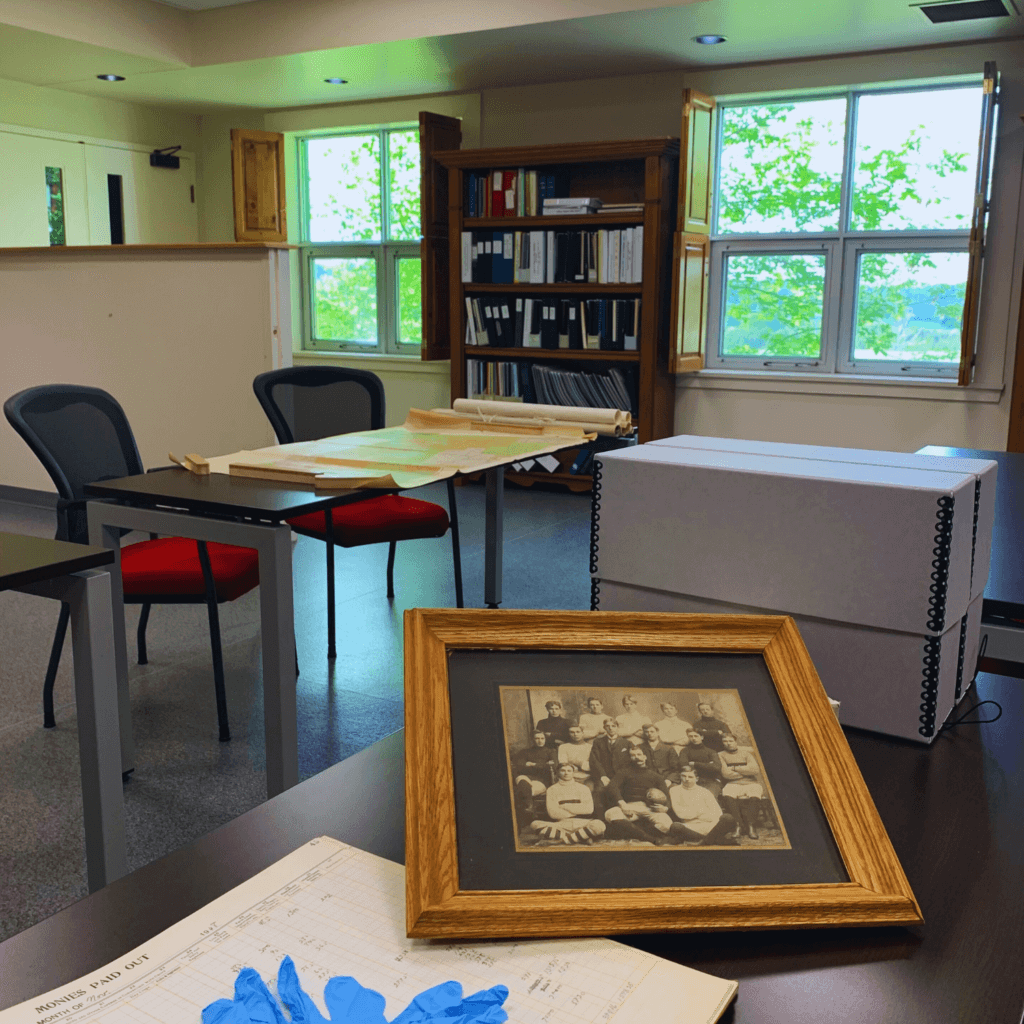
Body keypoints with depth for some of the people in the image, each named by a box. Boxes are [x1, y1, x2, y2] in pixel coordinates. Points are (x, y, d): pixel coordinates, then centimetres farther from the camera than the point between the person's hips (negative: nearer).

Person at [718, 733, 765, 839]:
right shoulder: (721, 755, 13)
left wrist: (734, 768, -1)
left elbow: (755, 770, -2)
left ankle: (751, 826, -19)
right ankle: (738, 825, -22)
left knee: (754, 797, -36)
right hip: (733, 784, 0)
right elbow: (726, 773, -3)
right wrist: (746, 772, 3)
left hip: (751, 783, 0)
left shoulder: (746, 753, 16)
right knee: (727, 796, -37)